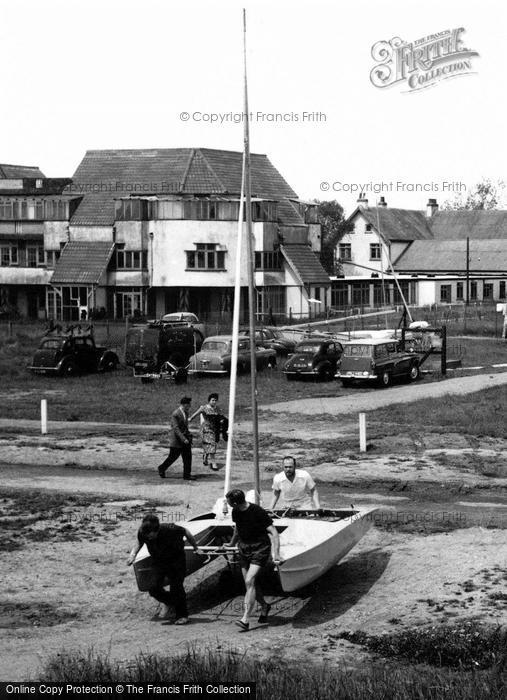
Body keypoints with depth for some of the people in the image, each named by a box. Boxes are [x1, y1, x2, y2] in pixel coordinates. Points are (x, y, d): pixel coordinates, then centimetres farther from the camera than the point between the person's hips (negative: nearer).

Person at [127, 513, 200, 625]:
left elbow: (186, 532, -14)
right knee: (154, 588, -10)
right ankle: (168, 602, 21)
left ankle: (182, 616, 12)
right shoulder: (142, 533, -25)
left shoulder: (170, 529, -34)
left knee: (176, 588, -8)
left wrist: (195, 548, -1)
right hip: (158, 561, 3)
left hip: (176, 560, -3)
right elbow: (139, 543, 0)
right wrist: (133, 554, -19)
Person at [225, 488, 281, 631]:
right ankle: (264, 606, 35)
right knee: (250, 583, 9)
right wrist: (232, 544, 34)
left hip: (260, 548, -7)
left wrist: (276, 554, -28)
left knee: (249, 581, -18)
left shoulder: (258, 512, -22)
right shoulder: (236, 512, -1)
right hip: (244, 548, 7)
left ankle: (246, 619, -19)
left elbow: (273, 533, -20)